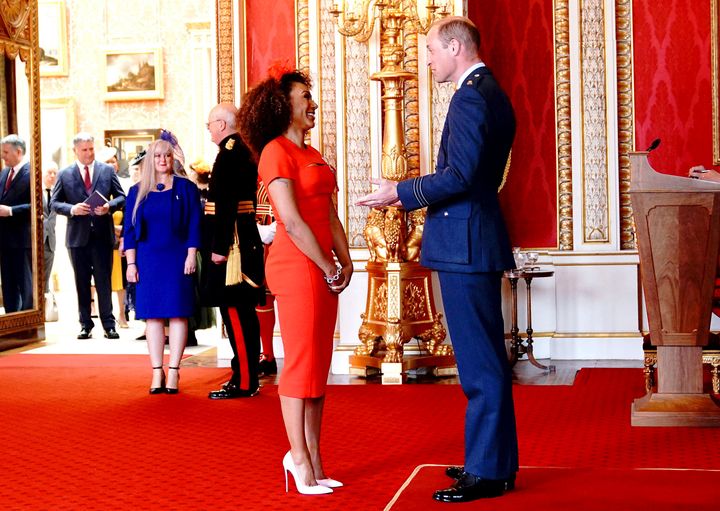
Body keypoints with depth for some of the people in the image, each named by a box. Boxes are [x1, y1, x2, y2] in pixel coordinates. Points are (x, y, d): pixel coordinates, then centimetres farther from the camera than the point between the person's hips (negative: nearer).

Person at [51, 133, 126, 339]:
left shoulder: (107, 170, 7)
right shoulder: (65, 174, 6)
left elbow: (121, 196, 7)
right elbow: (54, 203, 5)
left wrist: (109, 206, -13)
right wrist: (72, 209, -14)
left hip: (103, 235, -1)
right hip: (78, 236, 1)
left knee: (104, 281, 1)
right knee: (82, 283, 7)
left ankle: (109, 325, 5)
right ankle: (85, 324, 15)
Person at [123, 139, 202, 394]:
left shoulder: (185, 188, 5)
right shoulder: (137, 191, 9)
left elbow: (194, 225, 2)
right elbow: (129, 229, 8)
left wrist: (191, 256, -7)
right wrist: (131, 263, 0)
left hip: (177, 259, -1)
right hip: (148, 260, 2)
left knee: (178, 313, -3)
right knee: (152, 315, 1)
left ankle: (173, 371, 1)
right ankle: (157, 372, 4)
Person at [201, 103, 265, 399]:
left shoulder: (229, 152, -14)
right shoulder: (243, 150, 16)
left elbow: (227, 204, -20)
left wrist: (219, 247, -21)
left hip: (231, 241, -10)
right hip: (244, 239, 10)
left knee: (234, 311, -7)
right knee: (242, 311, 13)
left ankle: (244, 383, -3)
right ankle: (247, 377, 20)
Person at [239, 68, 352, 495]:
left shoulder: (312, 154, 19)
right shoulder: (276, 152, -8)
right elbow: (292, 221, -15)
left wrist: (345, 261, 5)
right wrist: (327, 268, -11)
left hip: (323, 270, 9)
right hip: (297, 267, -9)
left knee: (319, 364, 10)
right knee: (302, 363, -4)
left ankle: (312, 456, 17)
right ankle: (300, 460, 4)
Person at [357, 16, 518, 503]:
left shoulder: (470, 97, -14)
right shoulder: (492, 94, 18)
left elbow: (459, 176, -22)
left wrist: (401, 192, -12)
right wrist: (414, 191, 23)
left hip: (465, 244, -11)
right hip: (479, 240, 11)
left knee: (480, 360, -5)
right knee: (486, 357, 15)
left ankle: (488, 471, 2)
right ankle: (493, 460, 25)